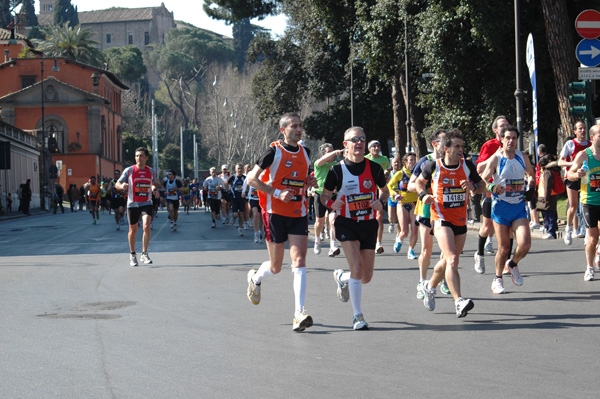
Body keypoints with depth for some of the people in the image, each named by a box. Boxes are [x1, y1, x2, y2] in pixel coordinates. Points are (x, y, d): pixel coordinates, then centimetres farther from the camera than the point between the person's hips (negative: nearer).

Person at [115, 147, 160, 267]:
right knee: (133, 230, 8)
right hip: (132, 204, -1)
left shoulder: (150, 171, 4)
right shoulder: (129, 170, -4)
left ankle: (144, 254, -11)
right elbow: (117, 184, -3)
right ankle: (132, 255, 26)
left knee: (146, 226, -19)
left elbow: (155, 183, 23)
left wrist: (154, 189, 1)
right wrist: (122, 186, -25)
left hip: (146, 204, 1)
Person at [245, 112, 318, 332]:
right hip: (276, 213, -4)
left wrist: (309, 181, 3)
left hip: (299, 214, 4)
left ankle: (299, 314, -16)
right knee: (276, 267, 6)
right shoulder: (274, 151, -8)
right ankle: (255, 278, 42)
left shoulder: (305, 152, 10)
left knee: (299, 262, -11)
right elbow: (252, 179, -9)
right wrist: (278, 193, -17)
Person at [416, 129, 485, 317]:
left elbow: (482, 186, 9)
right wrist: (423, 195, -7)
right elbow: (419, 181, 13)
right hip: (441, 218, -4)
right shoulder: (434, 166, -6)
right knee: (452, 259, -22)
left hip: (460, 220, 5)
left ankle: (430, 286, 45)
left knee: (448, 261, 16)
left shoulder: (467, 165, 0)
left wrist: (472, 186, -13)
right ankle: (459, 302, -30)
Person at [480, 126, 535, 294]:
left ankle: (512, 264, 18)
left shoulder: (523, 157, 5)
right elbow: (483, 180, -13)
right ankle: (498, 279, 21)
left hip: (519, 206, 3)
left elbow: (531, 173, 24)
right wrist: (491, 187, -34)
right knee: (504, 247, 0)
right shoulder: (495, 159, -7)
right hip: (501, 207, -3)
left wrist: (530, 187, 6)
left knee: (525, 244, -13)